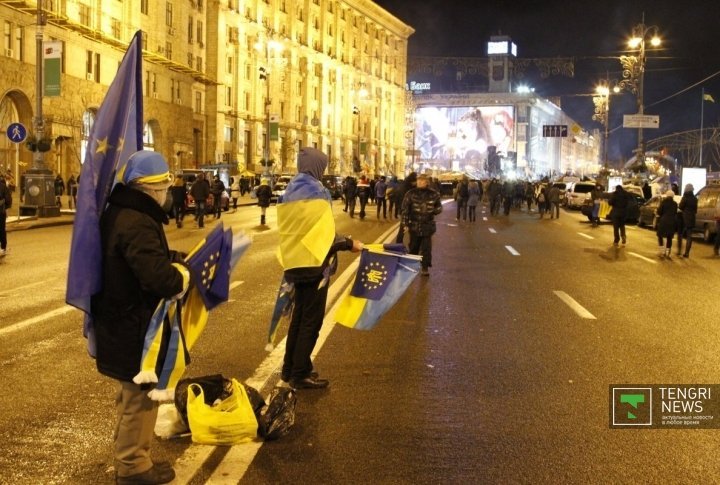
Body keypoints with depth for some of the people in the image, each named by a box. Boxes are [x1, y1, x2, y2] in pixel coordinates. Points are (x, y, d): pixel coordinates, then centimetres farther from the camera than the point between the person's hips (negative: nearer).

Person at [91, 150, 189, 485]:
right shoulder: (137, 223, -27)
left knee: (132, 393, 24)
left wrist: (173, 260, -2)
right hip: (135, 326, -11)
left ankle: (127, 457, 39)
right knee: (141, 395, 5)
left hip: (121, 321, 11)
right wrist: (181, 275, -14)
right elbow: (158, 276, -34)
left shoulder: (118, 212, 6)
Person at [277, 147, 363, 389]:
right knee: (311, 319, 0)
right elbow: (324, 233, -19)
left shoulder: (291, 190, 10)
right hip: (314, 262, -8)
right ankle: (300, 374, 4)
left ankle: (290, 368, 24)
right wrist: (350, 244, -9)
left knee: (299, 316, 18)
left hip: (296, 262, 8)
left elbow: (291, 229, 13)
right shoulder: (315, 191, -15)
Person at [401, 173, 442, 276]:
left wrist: (433, 211, -12)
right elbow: (405, 209, -3)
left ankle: (425, 267, 11)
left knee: (426, 248, 1)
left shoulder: (433, 194, -1)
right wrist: (405, 224, -7)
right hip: (414, 225, 0)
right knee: (413, 247, 13)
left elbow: (439, 207, 10)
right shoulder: (411, 193, -5)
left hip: (428, 226, 0)